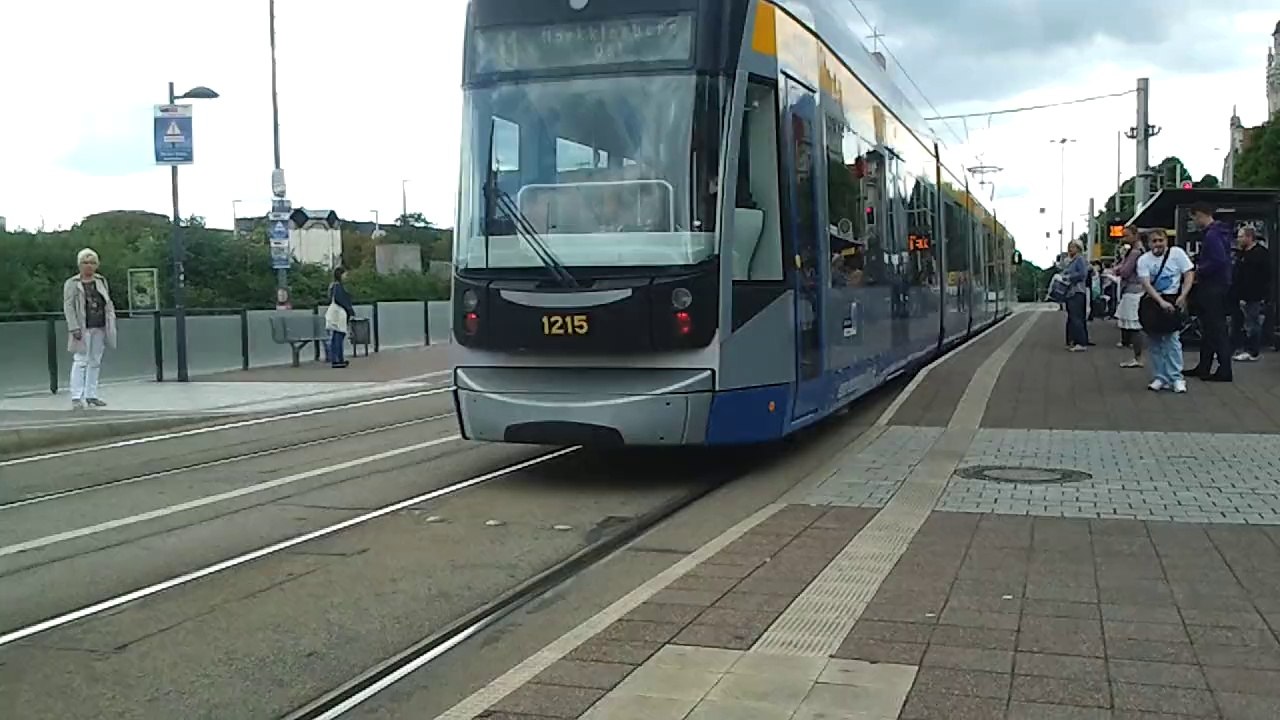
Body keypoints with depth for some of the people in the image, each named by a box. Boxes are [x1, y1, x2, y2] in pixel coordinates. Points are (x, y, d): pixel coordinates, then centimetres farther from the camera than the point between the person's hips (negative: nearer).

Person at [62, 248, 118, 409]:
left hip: (100, 328, 5)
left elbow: (108, 303, 18)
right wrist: (74, 328, -16)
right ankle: (76, 398, -7)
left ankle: (91, 396, 15)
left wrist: (111, 322, 7)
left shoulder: (101, 281, 14)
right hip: (83, 329, -5)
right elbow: (68, 307, -7)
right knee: (80, 361, -8)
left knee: (95, 362, 8)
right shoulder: (72, 283, -1)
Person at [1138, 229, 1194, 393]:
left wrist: (1182, 296, -13)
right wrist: (1161, 301, -20)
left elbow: (1189, 274, -1)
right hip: (1152, 302, 3)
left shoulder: (1177, 253, -1)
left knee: (1172, 339, -11)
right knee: (1155, 342, 5)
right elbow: (1146, 284, -8)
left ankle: (1176, 378, -6)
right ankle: (1160, 377, 13)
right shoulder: (1144, 260, 1)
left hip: (1173, 300, -3)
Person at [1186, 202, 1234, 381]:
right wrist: (1198, 263, 11)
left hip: (1214, 287, -10)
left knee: (1217, 328, -6)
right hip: (1213, 287, 10)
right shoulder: (1220, 232, 14)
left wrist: (1198, 273, -14)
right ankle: (1204, 367, 23)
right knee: (1208, 327, 15)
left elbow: (1218, 261, -26)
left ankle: (1224, 370, -3)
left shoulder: (1212, 235, -18)